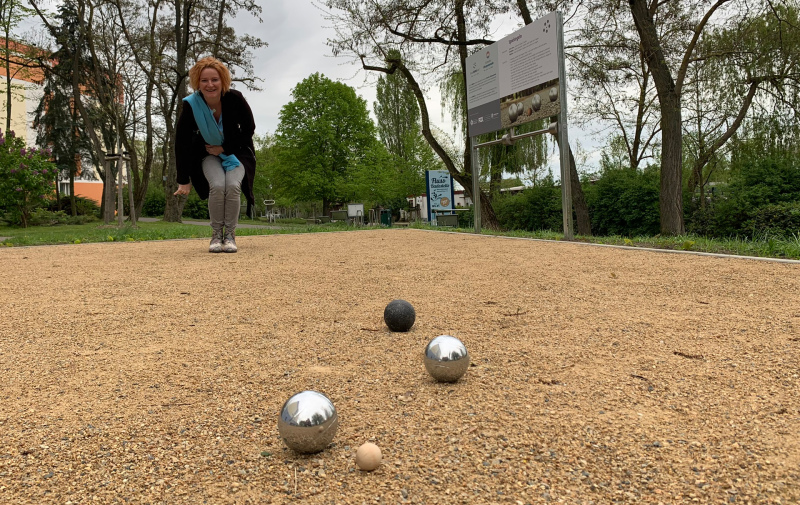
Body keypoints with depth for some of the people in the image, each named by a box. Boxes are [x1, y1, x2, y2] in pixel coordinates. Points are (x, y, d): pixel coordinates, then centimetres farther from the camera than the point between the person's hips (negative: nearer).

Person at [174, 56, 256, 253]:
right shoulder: (191, 105, -22)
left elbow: (249, 130, -9)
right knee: (217, 185, -26)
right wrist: (184, 181, -16)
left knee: (233, 186, -25)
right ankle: (216, 235, -9)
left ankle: (230, 235, -9)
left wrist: (225, 148, -16)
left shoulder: (235, 99, -23)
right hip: (208, 153, 0)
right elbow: (182, 144, -17)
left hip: (236, 150, 0)